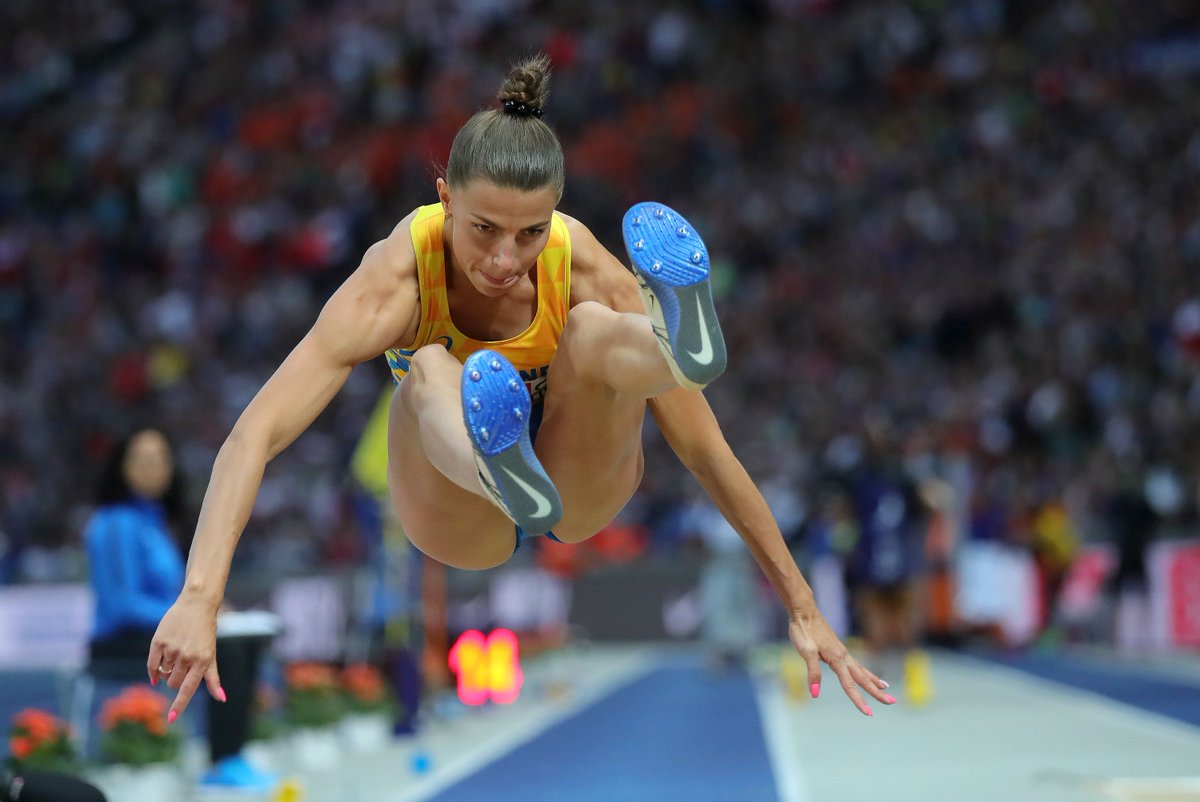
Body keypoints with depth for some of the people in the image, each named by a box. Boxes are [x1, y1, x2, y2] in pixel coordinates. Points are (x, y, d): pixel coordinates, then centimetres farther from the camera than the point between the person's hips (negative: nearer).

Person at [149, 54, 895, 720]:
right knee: (433, 369, -34)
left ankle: (677, 334, -66)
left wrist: (803, 608, -16)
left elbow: (708, 451, -17)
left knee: (594, 331, -31)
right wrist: (199, 600, -50)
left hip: (584, 493, 1)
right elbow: (253, 435, -35)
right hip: (460, 524, 0)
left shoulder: (584, 270, -23)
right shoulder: (399, 275, -26)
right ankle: (500, 474, -67)